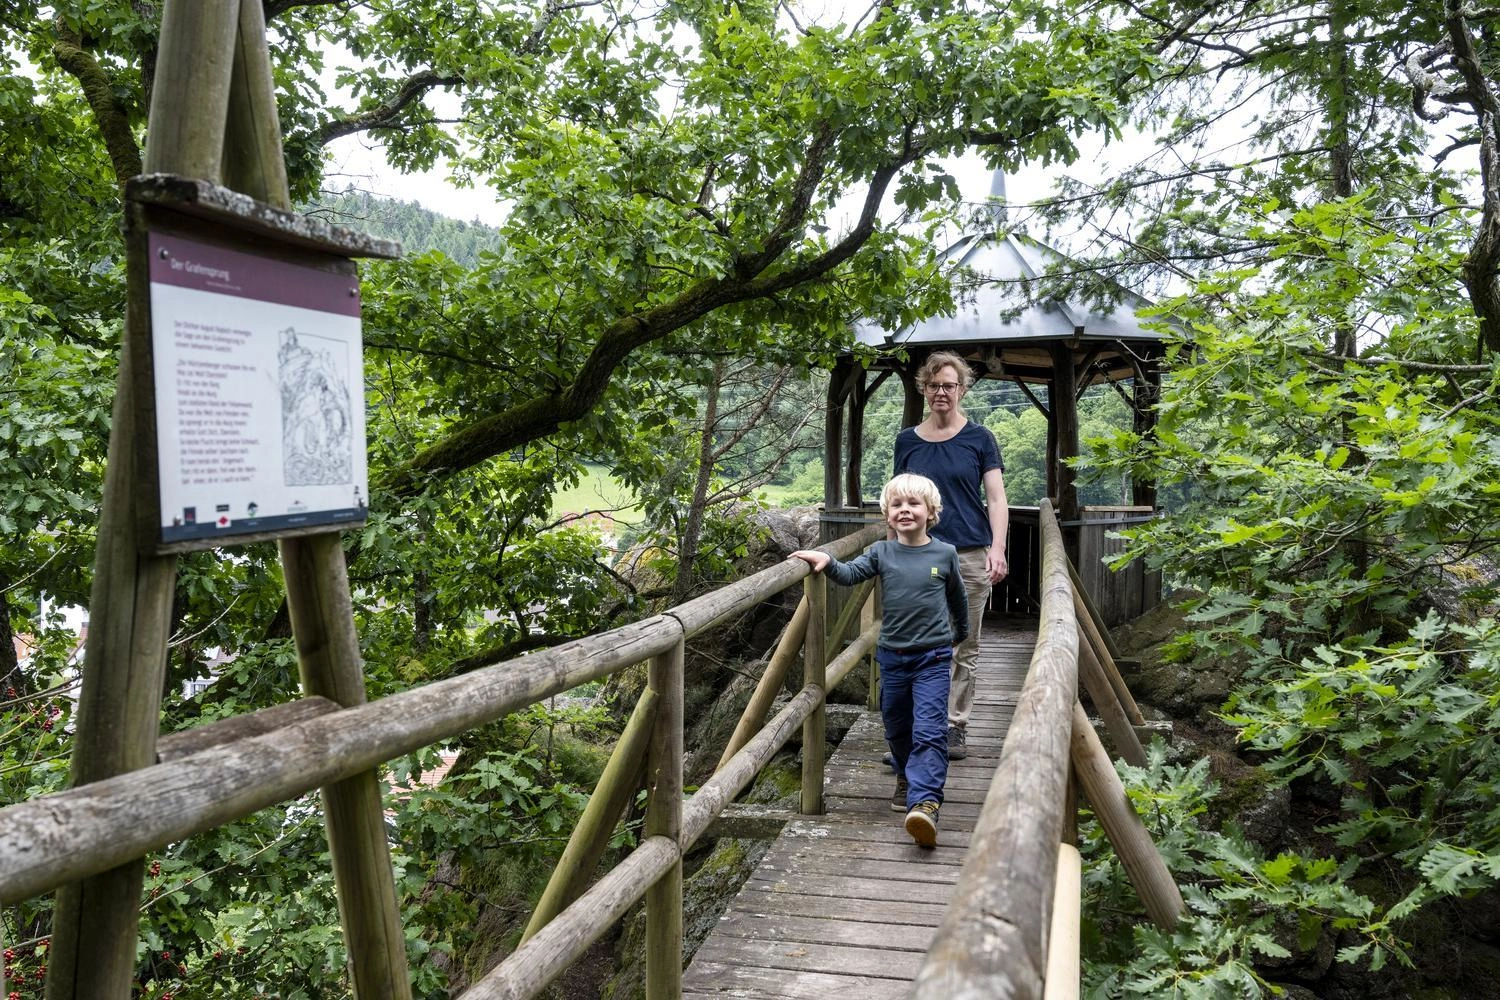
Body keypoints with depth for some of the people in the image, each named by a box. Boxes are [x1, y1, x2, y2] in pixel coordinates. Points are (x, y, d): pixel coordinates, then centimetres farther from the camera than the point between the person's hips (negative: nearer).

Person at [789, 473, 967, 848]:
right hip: (892, 656, 3)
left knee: (930, 731, -14)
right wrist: (827, 562, -30)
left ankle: (924, 802, -23)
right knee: (897, 729, 17)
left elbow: (958, 598, 15)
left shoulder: (945, 554, -1)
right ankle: (907, 779, 41)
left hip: (933, 658, -2)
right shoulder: (881, 553, 1)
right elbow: (849, 574, -10)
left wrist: (960, 633, 28)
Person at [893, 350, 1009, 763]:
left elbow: (996, 499, 0)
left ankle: (955, 727, 15)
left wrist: (997, 548, -13)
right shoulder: (907, 440, 9)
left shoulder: (979, 438, 3)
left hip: (971, 556, -1)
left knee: (965, 648, 5)